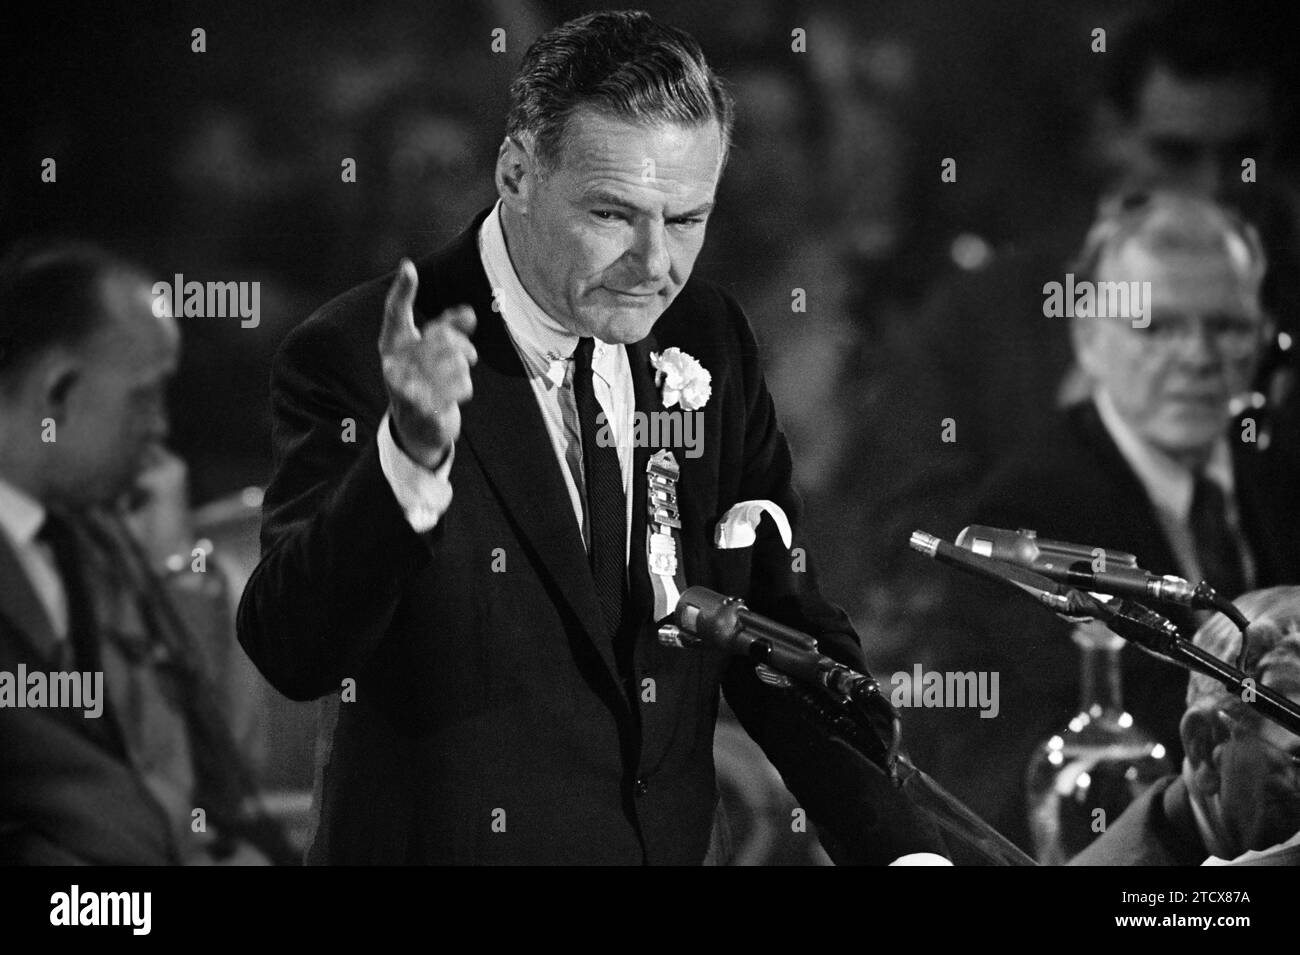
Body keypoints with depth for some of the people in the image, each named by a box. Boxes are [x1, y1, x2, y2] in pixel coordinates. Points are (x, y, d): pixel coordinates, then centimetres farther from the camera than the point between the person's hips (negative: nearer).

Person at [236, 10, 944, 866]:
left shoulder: (707, 343, -2)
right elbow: (295, 657, -28)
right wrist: (409, 455, -43)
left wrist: (900, 848, -9)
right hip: (448, 841, -5)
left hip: (681, 842, 5)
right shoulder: (354, 359, -17)